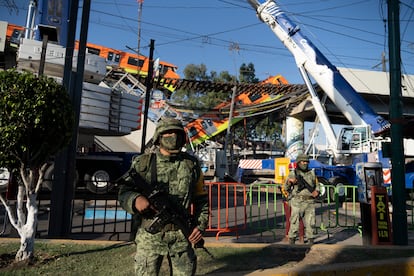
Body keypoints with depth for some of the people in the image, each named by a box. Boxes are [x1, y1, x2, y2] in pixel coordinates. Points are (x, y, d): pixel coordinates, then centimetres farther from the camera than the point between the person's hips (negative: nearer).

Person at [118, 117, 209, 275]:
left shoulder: (191, 164, 4)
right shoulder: (142, 163, 0)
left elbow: (201, 198, 9)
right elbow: (123, 192, 1)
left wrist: (201, 226, -1)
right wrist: (135, 200, -21)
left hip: (182, 236, 2)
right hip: (150, 236, -1)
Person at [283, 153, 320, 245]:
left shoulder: (312, 173, 13)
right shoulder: (293, 173, 3)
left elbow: (317, 185, 19)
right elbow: (285, 188, 2)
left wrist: (316, 191, -2)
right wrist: (289, 182, -17)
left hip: (310, 202, 3)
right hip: (297, 202, -3)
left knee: (310, 223, 5)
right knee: (294, 223, -1)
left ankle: (311, 242, 17)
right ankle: (291, 242, 9)